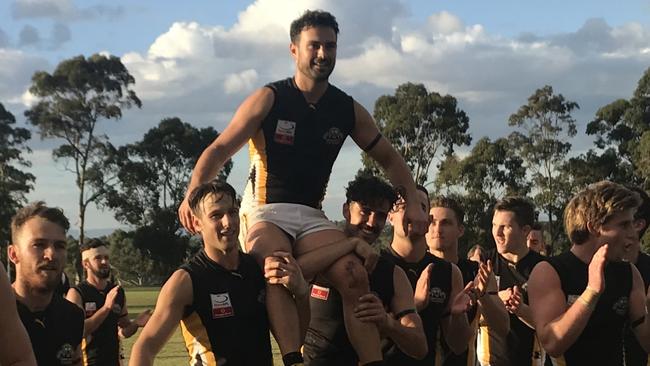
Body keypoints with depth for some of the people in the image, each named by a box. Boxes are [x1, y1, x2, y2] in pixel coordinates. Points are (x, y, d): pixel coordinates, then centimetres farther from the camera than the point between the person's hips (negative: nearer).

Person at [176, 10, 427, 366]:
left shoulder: (348, 110, 7)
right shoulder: (269, 99, -4)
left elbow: (389, 158, 17)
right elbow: (219, 150, -8)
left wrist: (412, 201, 1)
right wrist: (192, 196, -25)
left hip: (311, 216, 4)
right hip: (264, 213, -4)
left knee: (355, 276, -22)